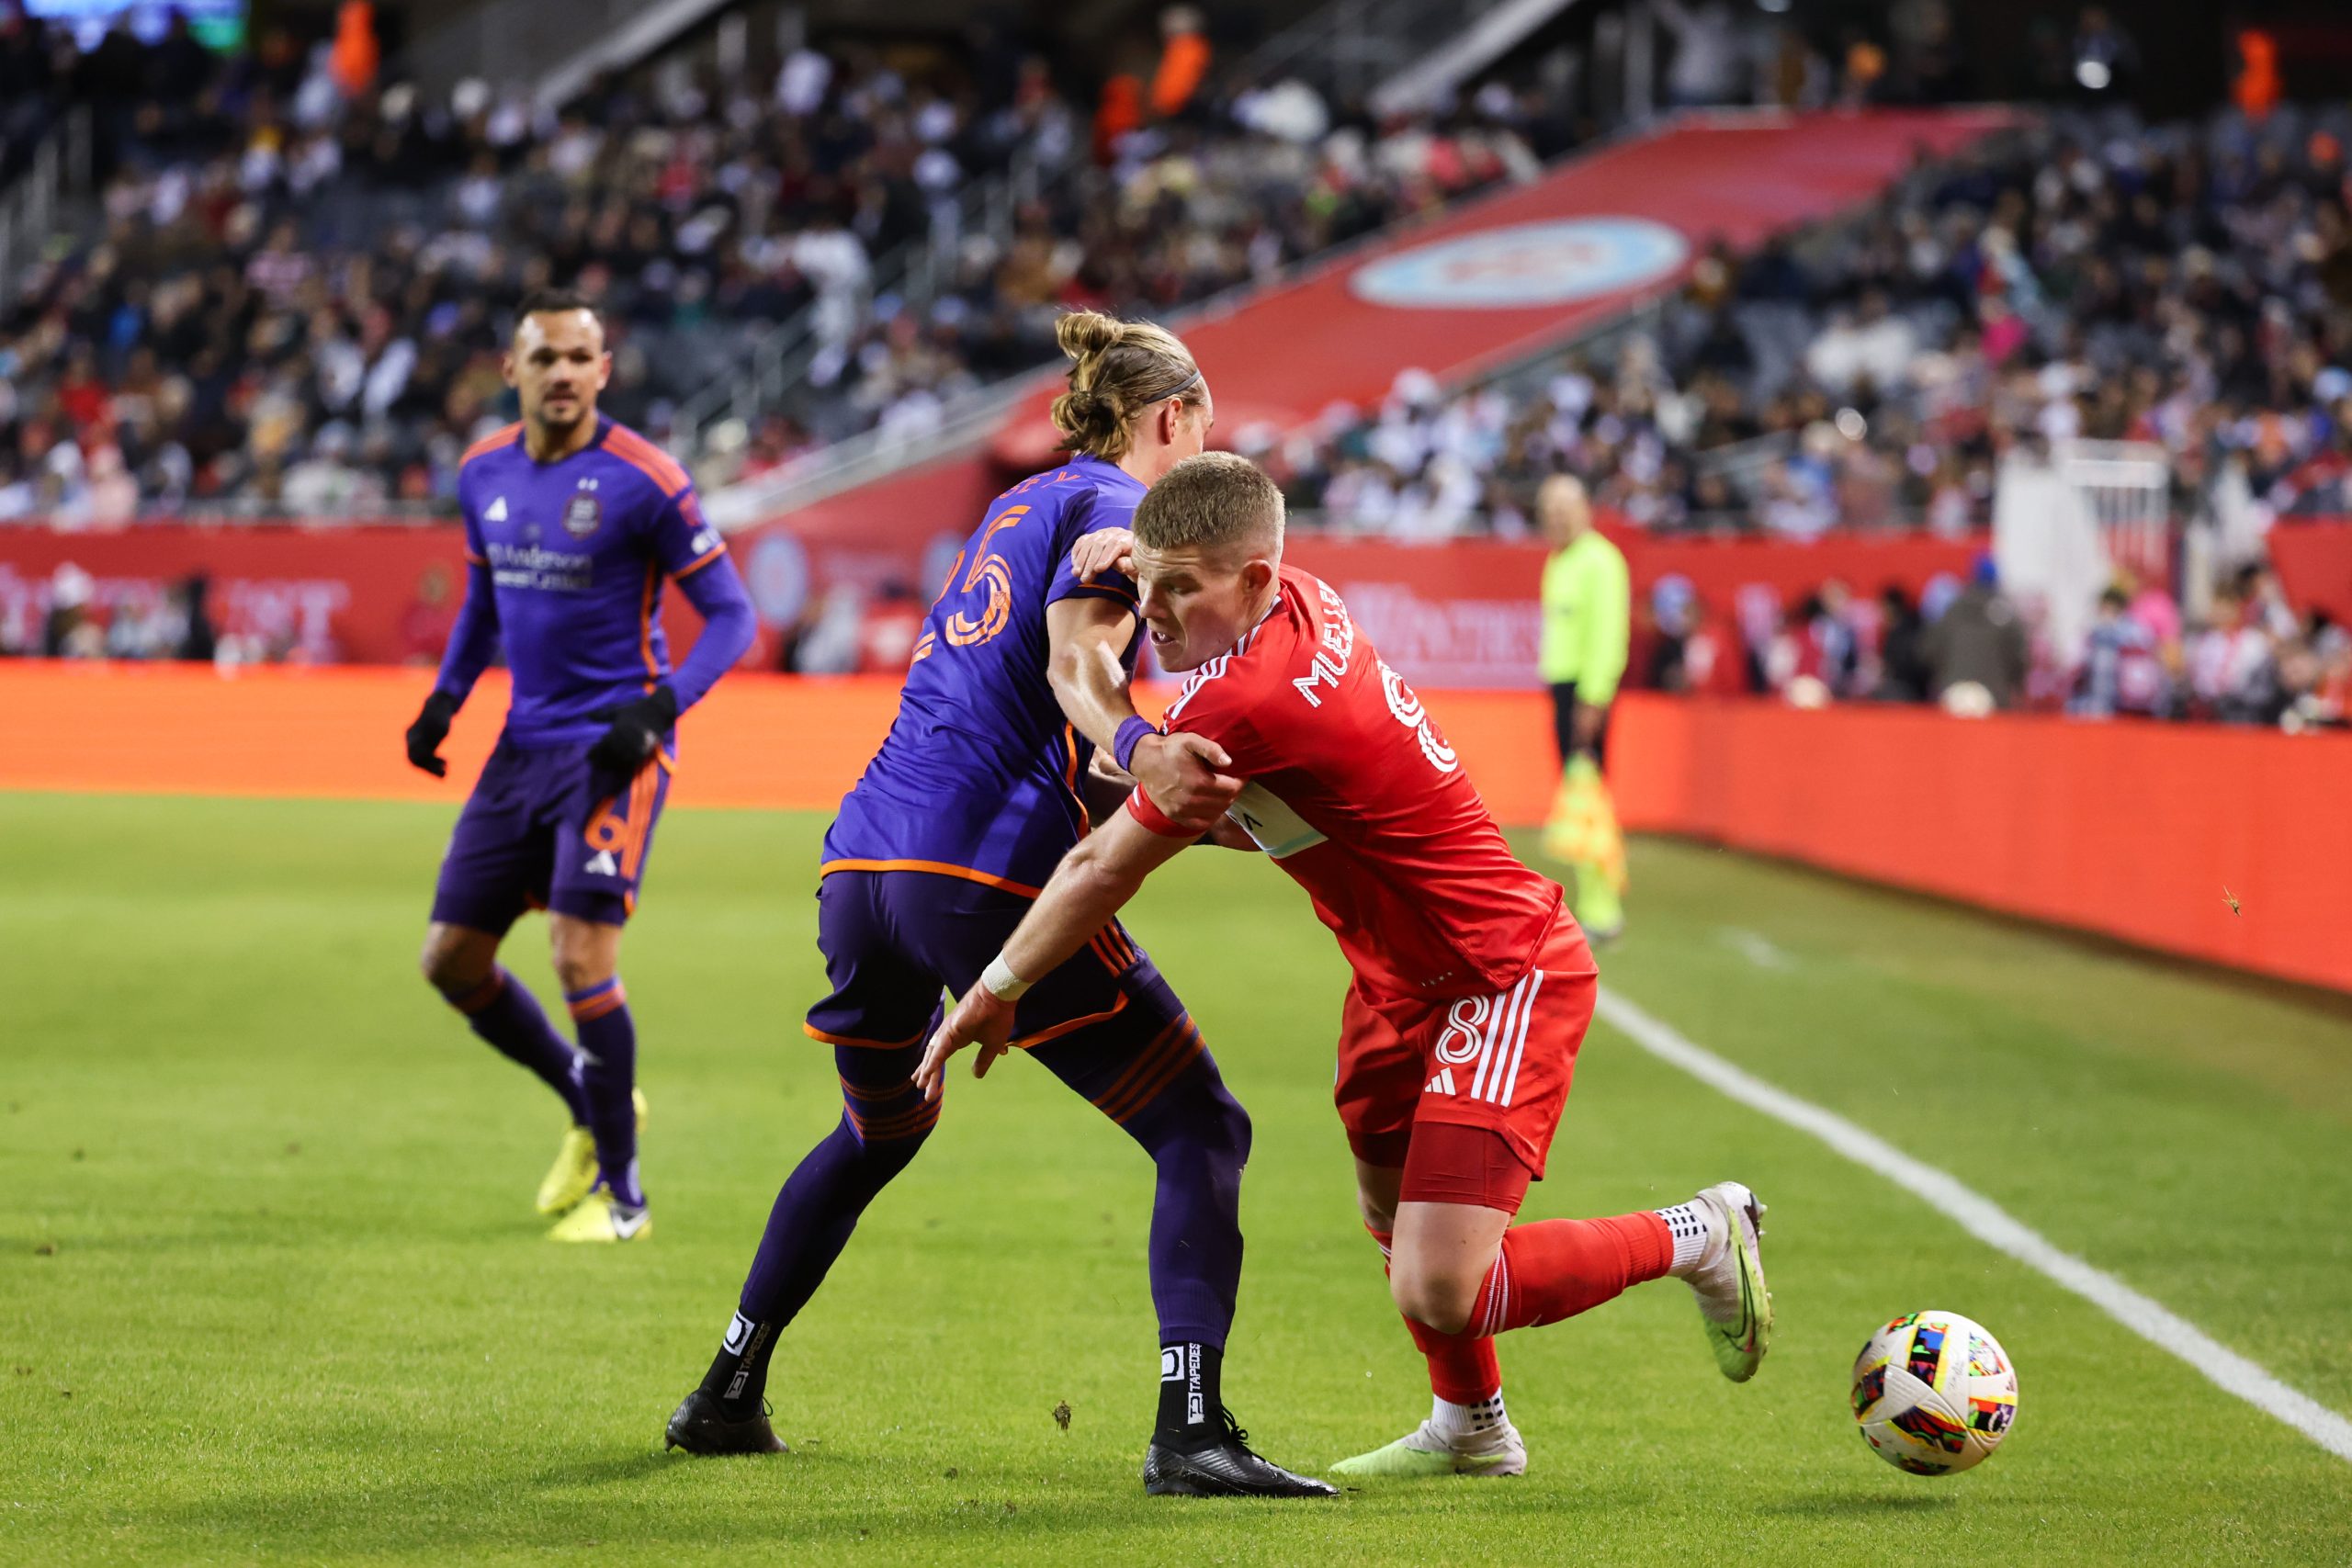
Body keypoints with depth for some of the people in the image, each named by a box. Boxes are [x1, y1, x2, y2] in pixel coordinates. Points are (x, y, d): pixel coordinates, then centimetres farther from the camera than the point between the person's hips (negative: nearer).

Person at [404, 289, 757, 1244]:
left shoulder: (642, 480, -13)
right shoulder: (484, 473, 6)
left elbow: (730, 614, -9)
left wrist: (658, 707, -23)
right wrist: (446, 695, 9)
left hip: (614, 747, -7)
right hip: (525, 742, 7)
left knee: (582, 957, -16)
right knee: (451, 958, 5)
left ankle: (621, 1194, -2)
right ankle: (592, 1105, 28)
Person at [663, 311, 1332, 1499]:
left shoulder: (1016, 505, 25)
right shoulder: (1112, 507, 0)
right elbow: (1076, 658, -18)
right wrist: (1138, 751, -37)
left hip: (862, 863, 8)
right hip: (988, 873, -8)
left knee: (878, 1132, 31)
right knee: (1201, 1133, -3)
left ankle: (725, 1396, 32)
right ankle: (1191, 1431, -19)